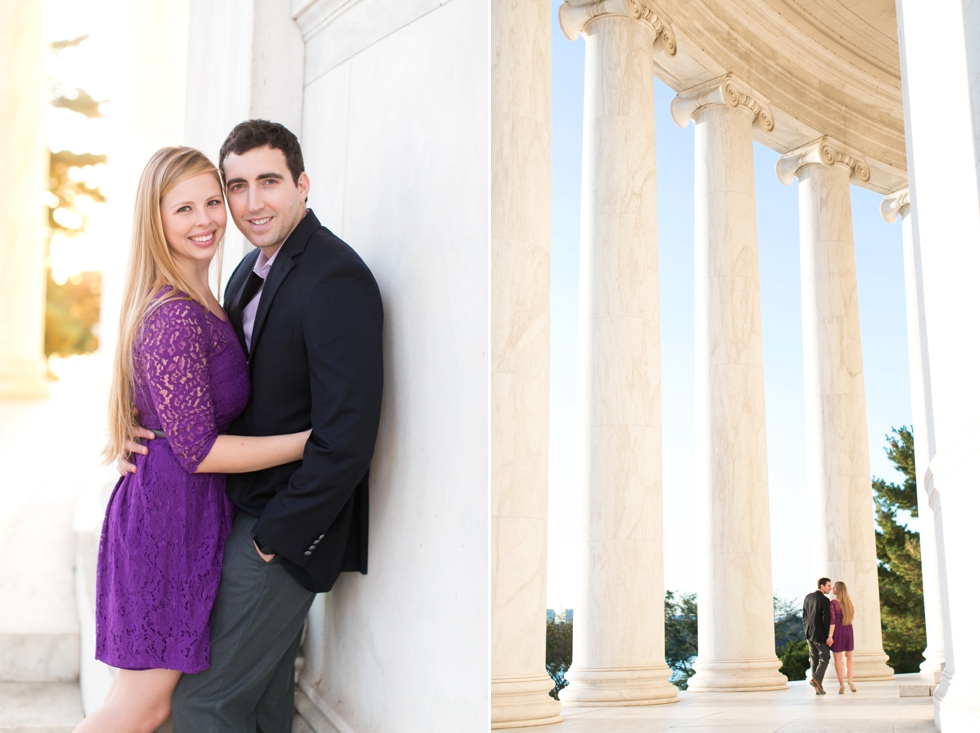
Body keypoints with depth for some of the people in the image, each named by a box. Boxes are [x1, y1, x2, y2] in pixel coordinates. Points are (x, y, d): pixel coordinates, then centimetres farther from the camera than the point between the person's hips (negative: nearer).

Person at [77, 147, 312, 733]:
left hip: (189, 508, 10)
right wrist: (312, 441, -19)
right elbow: (197, 450, -21)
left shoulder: (200, 304, 11)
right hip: (174, 513, -10)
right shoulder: (177, 318, -20)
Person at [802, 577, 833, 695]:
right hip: (820, 635, -7)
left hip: (809, 634, 7)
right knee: (825, 658, 3)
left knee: (814, 659, 9)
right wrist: (829, 636, -13)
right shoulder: (824, 600, -14)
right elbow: (826, 620, -17)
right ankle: (816, 679, -14)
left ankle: (818, 687, 10)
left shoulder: (808, 598, 8)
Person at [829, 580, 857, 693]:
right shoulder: (848, 602, 6)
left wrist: (830, 636, -17)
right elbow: (851, 618, 13)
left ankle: (841, 684, -2)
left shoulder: (833, 603, -12)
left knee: (838, 659, 2)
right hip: (848, 630, 5)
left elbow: (832, 621, -16)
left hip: (837, 630, -5)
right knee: (848, 657, 17)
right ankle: (850, 680, -1)